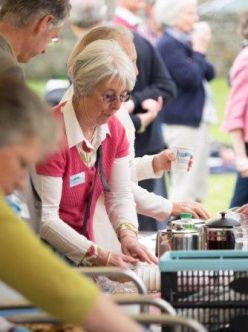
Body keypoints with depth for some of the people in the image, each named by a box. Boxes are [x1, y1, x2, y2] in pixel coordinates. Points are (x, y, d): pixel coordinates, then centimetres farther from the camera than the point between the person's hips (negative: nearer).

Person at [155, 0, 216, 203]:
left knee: (198, 187, 14)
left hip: (197, 120, 10)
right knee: (185, 188, -10)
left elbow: (209, 74, 14)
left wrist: (201, 51, -1)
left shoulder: (187, 42, 13)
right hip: (182, 123, -10)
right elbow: (190, 78, -21)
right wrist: (199, 52, -8)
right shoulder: (168, 45, -14)